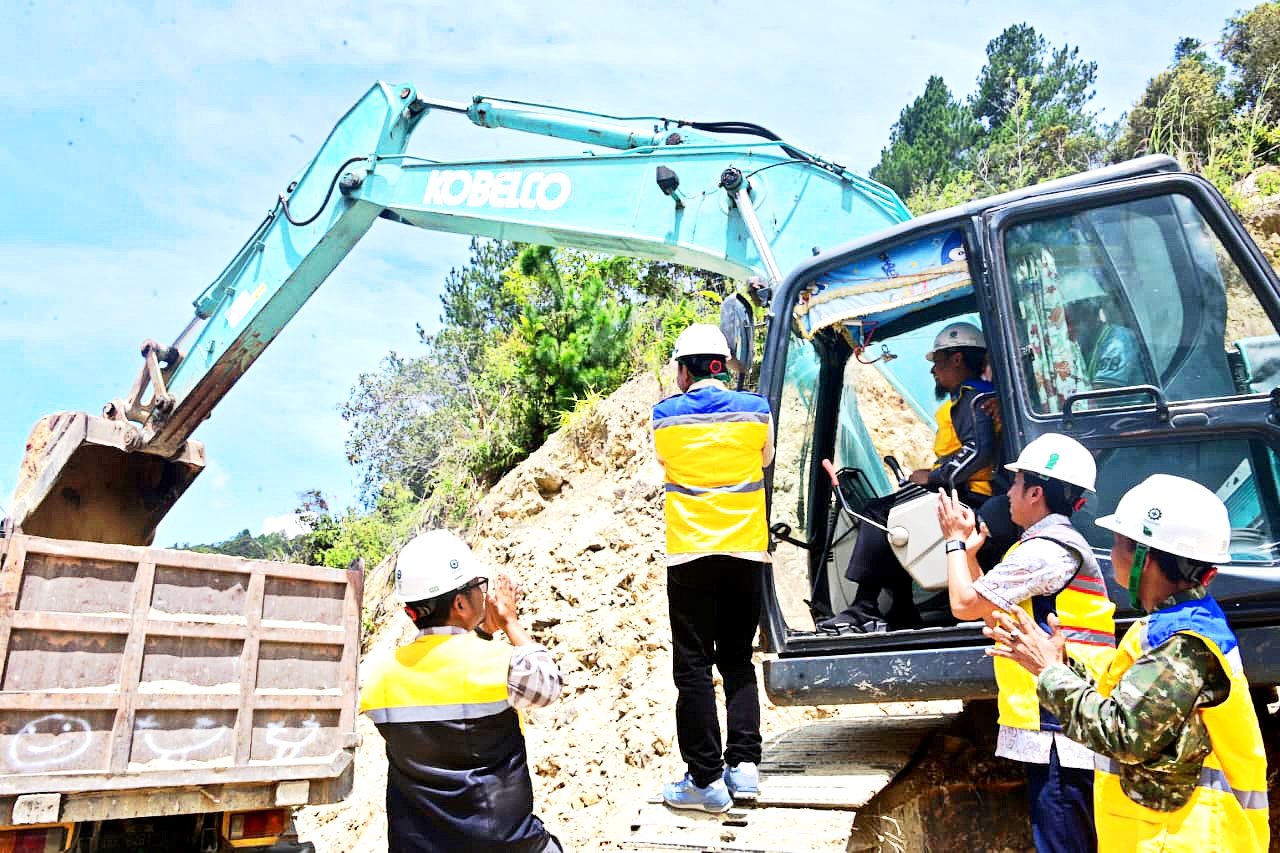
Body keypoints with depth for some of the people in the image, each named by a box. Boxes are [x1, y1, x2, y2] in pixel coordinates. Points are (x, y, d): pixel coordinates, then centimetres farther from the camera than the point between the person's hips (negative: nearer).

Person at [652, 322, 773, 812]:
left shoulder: (664, 415, -2)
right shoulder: (756, 411, 1)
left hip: (690, 554, -2)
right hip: (746, 551, 3)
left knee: (693, 666, 4)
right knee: (738, 659, 16)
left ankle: (706, 780, 5)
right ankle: (744, 764, 12)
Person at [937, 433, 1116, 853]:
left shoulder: (1047, 548, -17)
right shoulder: (1052, 543, 17)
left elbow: (965, 604, -16)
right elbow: (993, 612, 21)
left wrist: (955, 540, -2)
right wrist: (969, 549, 19)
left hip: (1060, 731, -11)